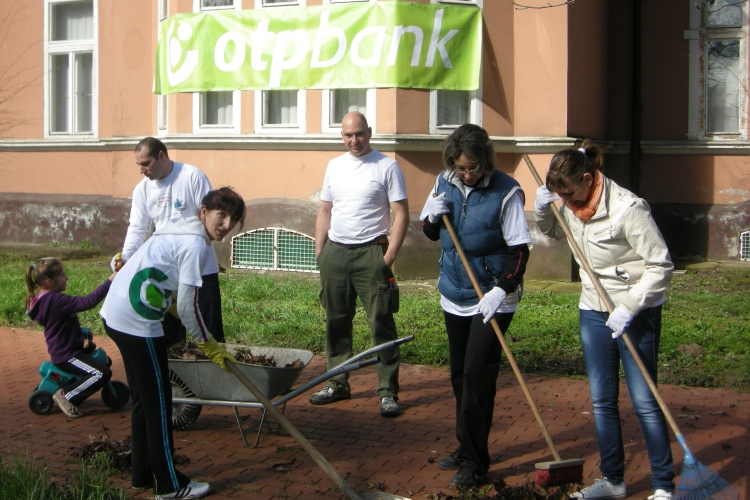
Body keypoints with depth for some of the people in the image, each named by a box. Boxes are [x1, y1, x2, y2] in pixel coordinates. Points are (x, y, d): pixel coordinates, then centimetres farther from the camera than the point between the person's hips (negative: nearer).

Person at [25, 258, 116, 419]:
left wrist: (82, 333, 10)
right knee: (102, 373, -20)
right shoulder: (56, 300, -26)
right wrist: (109, 281, -32)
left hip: (61, 350, 11)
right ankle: (66, 395, -8)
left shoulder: (45, 299, 6)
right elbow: (88, 302, -35)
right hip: (66, 356, -10)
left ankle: (70, 390, 24)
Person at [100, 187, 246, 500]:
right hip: (137, 323, -10)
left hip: (115, 315, 10)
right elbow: (187, 307, -15)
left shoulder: (180, 231, 15)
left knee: (143, 398, 19)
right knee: (158, 402, 0)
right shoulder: (195, 244, -14)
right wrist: (209, 346, -2)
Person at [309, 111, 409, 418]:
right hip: (335, 252, 5)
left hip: (370, 253, -5)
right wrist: (319, 253, 10)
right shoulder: (334, 166, 12)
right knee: (336, 321, 12)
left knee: (381, 324, -4)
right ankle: (337, 383, 23)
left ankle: (387, 391, 0)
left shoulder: (386, 166, -4)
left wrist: (389, 256, -13)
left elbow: (401, 214, -6)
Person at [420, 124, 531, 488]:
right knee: (460, 375, 14)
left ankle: (474, 461, -1)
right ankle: (467, 448, 28)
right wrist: (433, 216, -9)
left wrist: (502, 289, -29)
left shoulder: (505, 191, -15)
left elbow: (519, 249, -15)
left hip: (492, 299, -6)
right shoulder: (445, 184, 1)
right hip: (454, 296, 6)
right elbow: (430, 234, 14)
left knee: (477, 376, -9)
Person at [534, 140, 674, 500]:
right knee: (602, 401, 11)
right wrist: (542, 210, 1)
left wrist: (628, 308, -25)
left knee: (644, 402, -2)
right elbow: (552, 231, 23)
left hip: (637, 313, -7)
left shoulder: (628, 209, -22)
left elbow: (660, 266, -20)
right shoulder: (572, 206, 0)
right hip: (593, 312, 7)